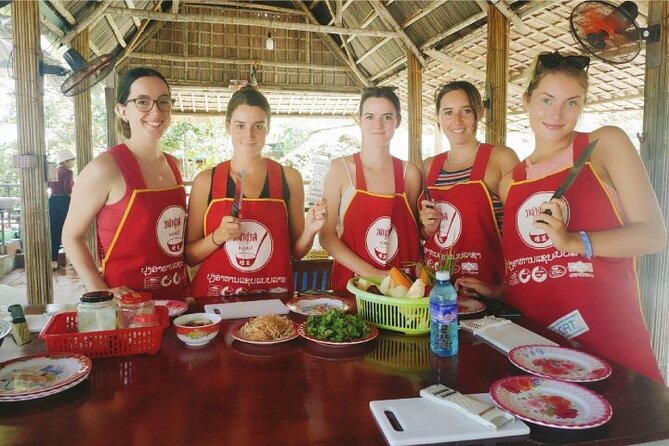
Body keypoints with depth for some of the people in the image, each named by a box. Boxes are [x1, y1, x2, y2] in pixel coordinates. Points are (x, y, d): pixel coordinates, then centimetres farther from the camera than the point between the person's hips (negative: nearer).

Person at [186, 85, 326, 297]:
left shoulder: (289, 178, 3)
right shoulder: (206, 181, 1)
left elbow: (296, 252, 10)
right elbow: (189, 256, 5)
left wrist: (309, 231, -8)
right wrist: (218, 236, -11)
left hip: (273, 297, 1)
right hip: (215, 299, 0)